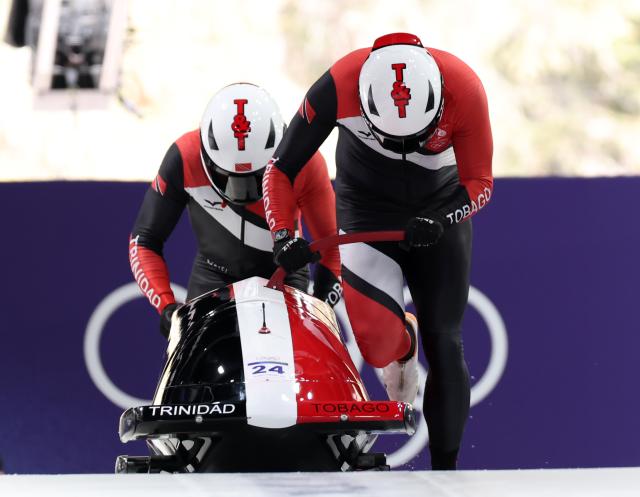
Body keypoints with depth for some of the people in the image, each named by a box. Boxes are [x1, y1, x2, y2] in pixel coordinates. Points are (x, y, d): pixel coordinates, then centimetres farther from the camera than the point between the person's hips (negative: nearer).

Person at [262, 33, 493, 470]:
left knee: (443, 343, -2)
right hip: (367, 211, -1)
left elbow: (480, 184, -16)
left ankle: (445, 468, 8)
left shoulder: (464, 90, -28)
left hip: (439, 212, 1)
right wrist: (283, 235, -31)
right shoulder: (337, 89, -30)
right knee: (378, 343, -21)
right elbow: (280, 172, -17)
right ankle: (403, 343, 16)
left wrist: (441, 221, -35)